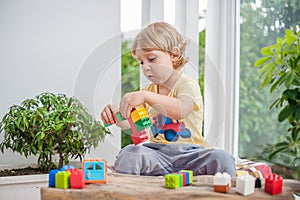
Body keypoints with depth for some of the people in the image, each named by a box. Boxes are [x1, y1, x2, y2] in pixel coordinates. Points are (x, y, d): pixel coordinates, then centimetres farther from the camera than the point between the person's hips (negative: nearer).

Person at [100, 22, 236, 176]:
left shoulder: (187, 84, -4)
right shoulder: (148, 90, 18)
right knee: (127, 155, -28)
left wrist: (145, 96, -40)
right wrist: (115, 114, -15)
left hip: (188, 152, -4)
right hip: (157, 151, 4)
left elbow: (181, 110, -29)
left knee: (221, 159, -33)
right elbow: (128, 122, 8)